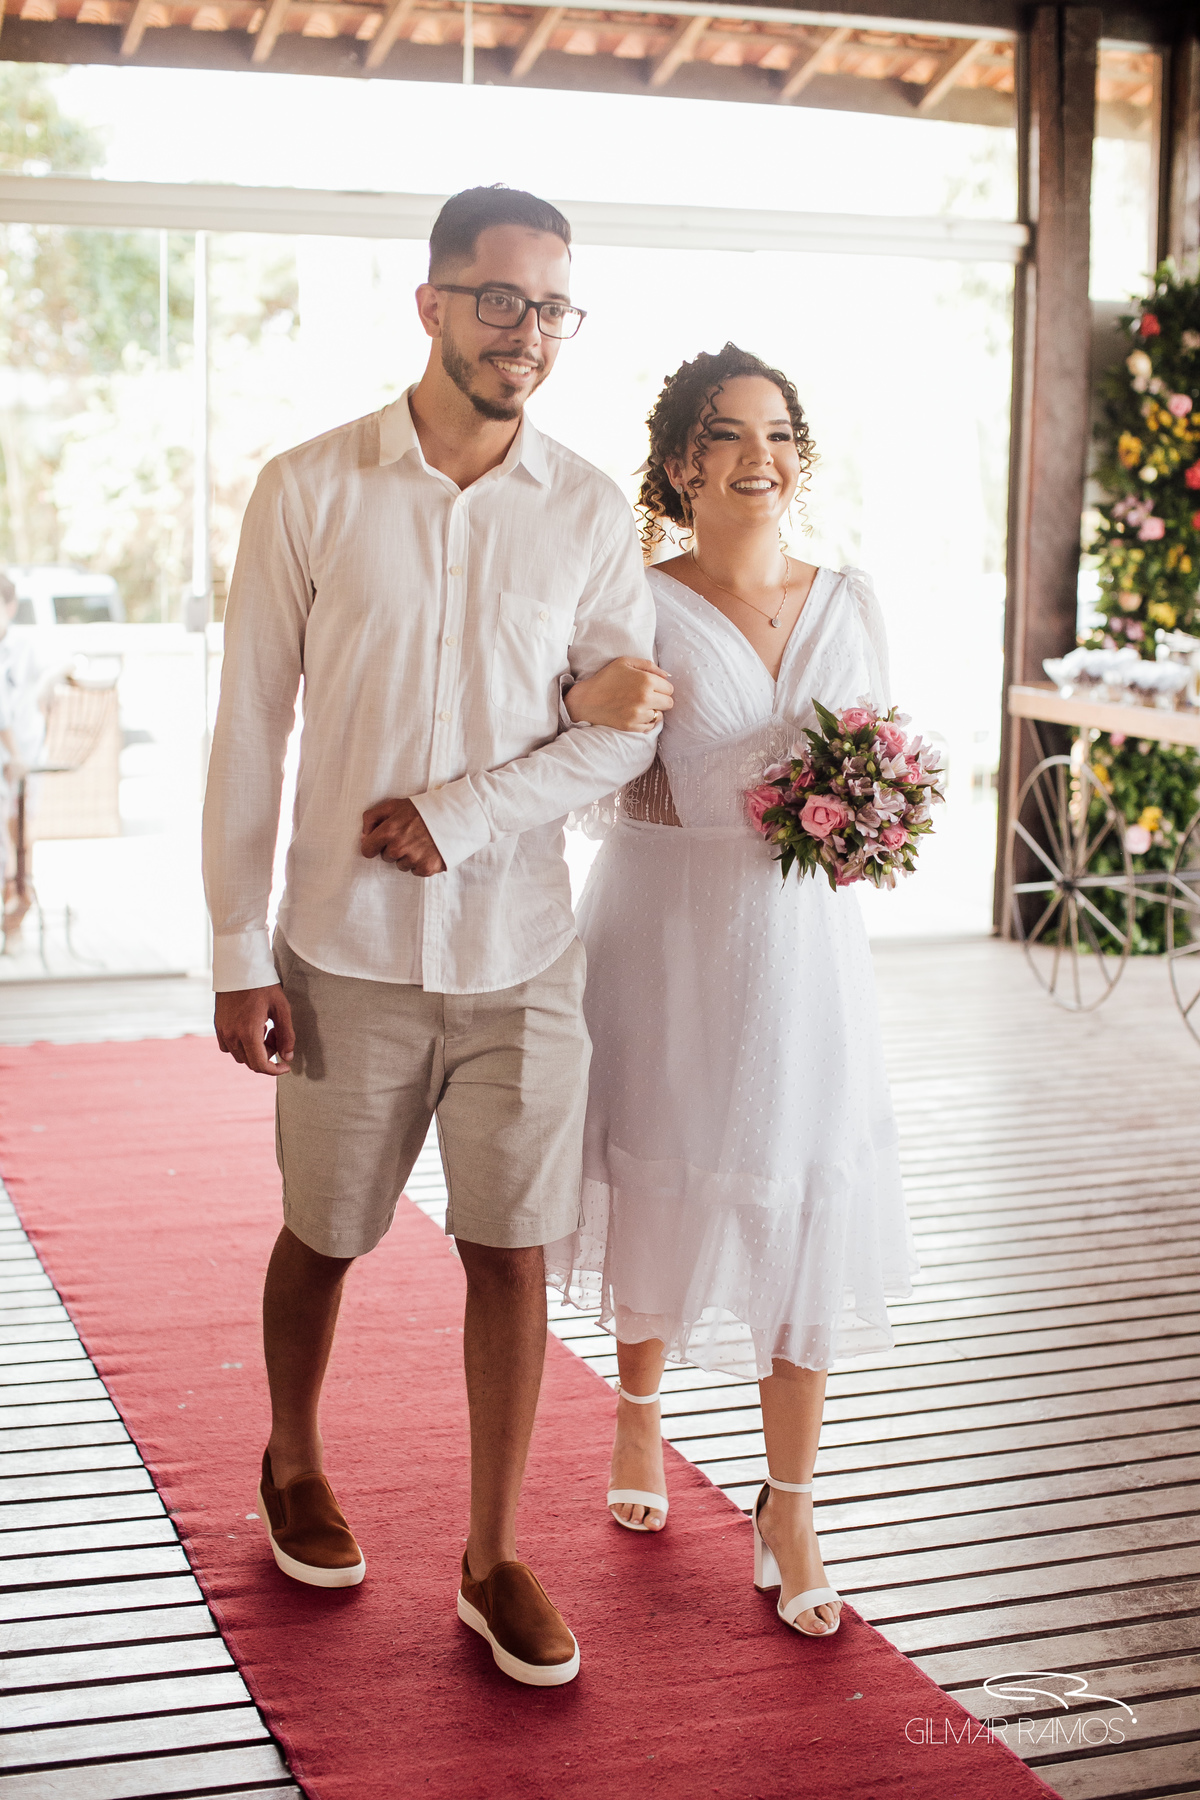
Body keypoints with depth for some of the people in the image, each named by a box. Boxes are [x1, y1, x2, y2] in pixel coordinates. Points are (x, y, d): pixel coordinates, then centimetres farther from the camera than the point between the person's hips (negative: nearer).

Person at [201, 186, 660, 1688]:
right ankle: (293, 1464, 41)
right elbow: (250, 731, -3)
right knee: (323, 1236, 13)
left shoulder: (589, 511, 1)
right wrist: (238, 951, -5)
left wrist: (466, 812, -13)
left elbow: (624, 725, 2)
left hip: (521, 953, 1)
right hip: (349, 949, -1)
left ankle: (494, 1559, 20)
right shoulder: (308, 492, -5)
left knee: (510, 1250, 5)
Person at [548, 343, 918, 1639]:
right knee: (662, 1185, 13)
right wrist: (588, 705, -26)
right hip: (663, 939, -2)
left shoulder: (847, 606, 3)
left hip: (799, 943, 2)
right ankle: (640, 1412, 43)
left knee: (806, 1205, 1)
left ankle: (789, 1510, 16)